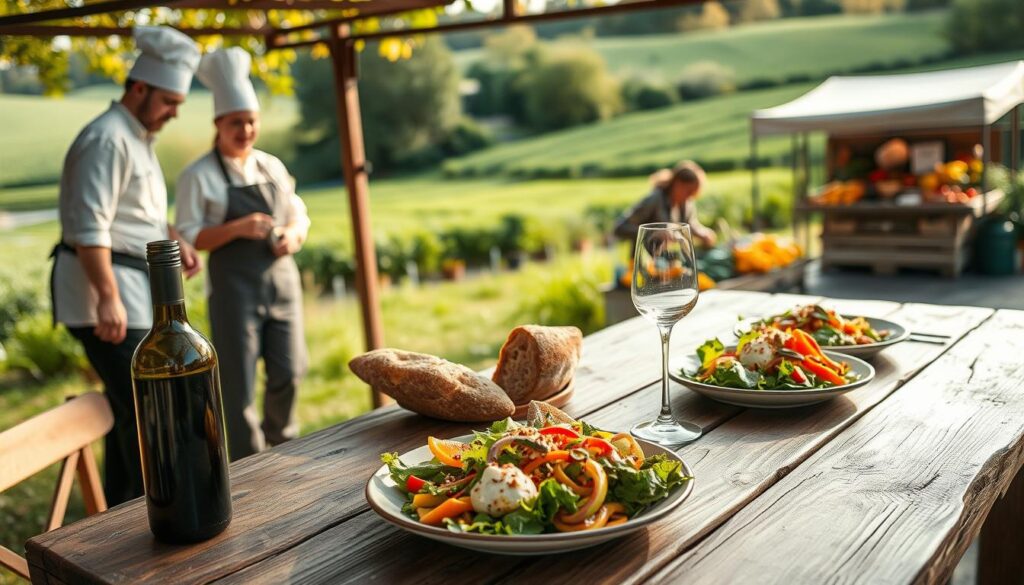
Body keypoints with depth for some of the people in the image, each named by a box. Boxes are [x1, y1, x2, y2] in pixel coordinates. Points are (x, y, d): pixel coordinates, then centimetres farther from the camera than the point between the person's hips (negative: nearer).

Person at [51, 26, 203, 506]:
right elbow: (89, 227, -22)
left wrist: (176, 241, 9)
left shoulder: (139, 138, 18)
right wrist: (109, 298, -26)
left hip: (133, 287, 10)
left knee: (129, 407, 15)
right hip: (108, 290, -10)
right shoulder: (107, 139, -14)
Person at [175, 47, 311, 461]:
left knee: (289, 372, 7)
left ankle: (282, 447, 34)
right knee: (238, 382, 0)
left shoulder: (272, 166, 10)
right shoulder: (199, 175, -4)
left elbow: (298, 214, 16)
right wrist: (237, 229, -21)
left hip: (281, 278, 4)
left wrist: (294, 234, -7)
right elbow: (188, 236, -7)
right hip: (235, 286, -4)